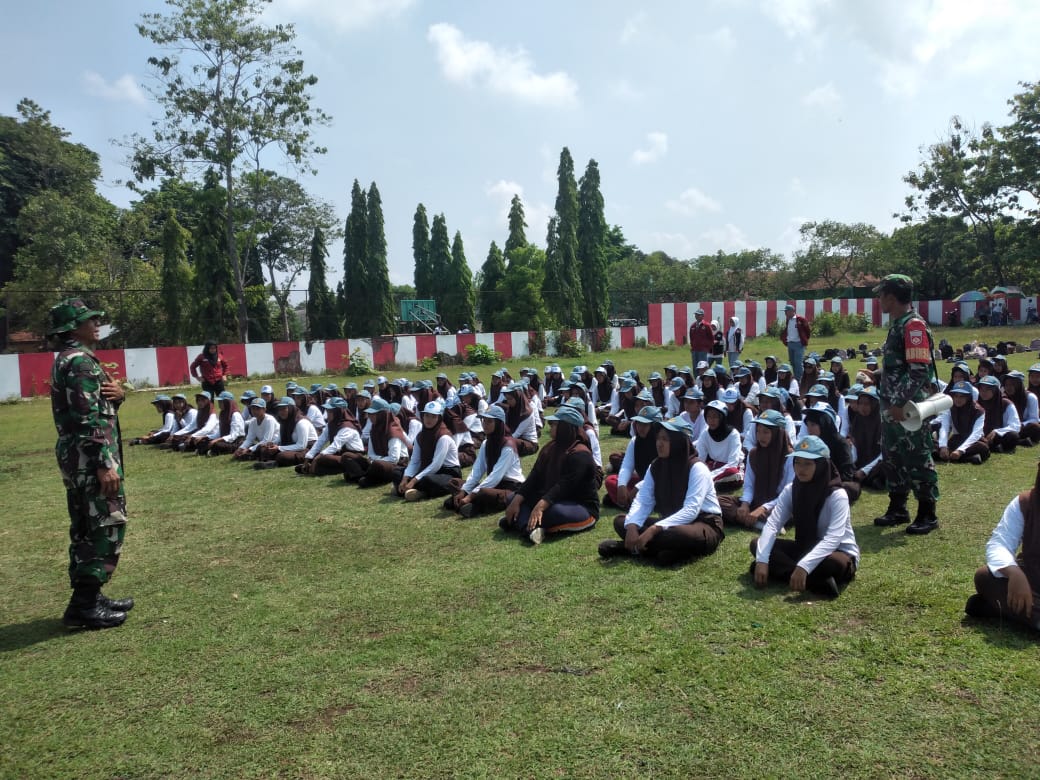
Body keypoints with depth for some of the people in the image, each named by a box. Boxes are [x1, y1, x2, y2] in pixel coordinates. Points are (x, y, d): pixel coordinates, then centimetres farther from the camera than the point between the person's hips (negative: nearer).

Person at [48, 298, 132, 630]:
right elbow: (89, 418, -23)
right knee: (107, 527, -6)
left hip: (78, 457, 11)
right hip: (90, 457, -11)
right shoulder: (80, 361, -16)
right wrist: (104, 464, -24)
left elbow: (99, 406, 20)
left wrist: (117, 394, -2)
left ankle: (87, 597, 23)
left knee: (86, 529, 15)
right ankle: (85, 605, -1)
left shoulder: (70, 359, 17)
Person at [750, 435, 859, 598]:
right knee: (757, 544, -15)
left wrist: (803, 566, -46)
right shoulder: (790, 490, -7)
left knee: (833, 563, -41)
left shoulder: (837, 495, -22)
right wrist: (762, 560, -32)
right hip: (806, 548, 6)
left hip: (838, 552, -6)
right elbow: (772, 524, -16)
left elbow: (832, 539, -33)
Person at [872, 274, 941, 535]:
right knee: (892, 459, 15)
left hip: (908, 409, -10)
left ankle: (927, 515, 11)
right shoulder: (897, 324, 13)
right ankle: (897, 509, 26)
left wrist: (901, 403, -25)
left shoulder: (914, 325, -16)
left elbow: (919, 370, -23)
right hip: (892, 407, 10)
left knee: (917, 460, 0)